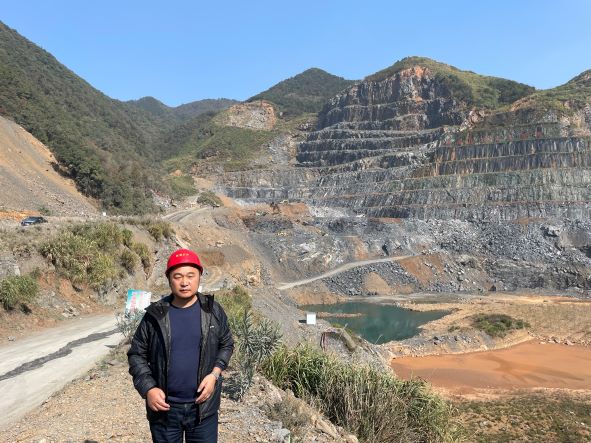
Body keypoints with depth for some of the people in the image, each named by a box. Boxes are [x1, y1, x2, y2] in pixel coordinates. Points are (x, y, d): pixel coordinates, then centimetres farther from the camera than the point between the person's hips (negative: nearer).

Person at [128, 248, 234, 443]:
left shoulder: (213, 311, -4)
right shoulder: (155, 315, -6)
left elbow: (226, 344, 7)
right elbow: (137, 354, 1)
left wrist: (214, 374, -8)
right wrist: (148, 389, -11)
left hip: (203, 406, 0)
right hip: (164, 408, 0)